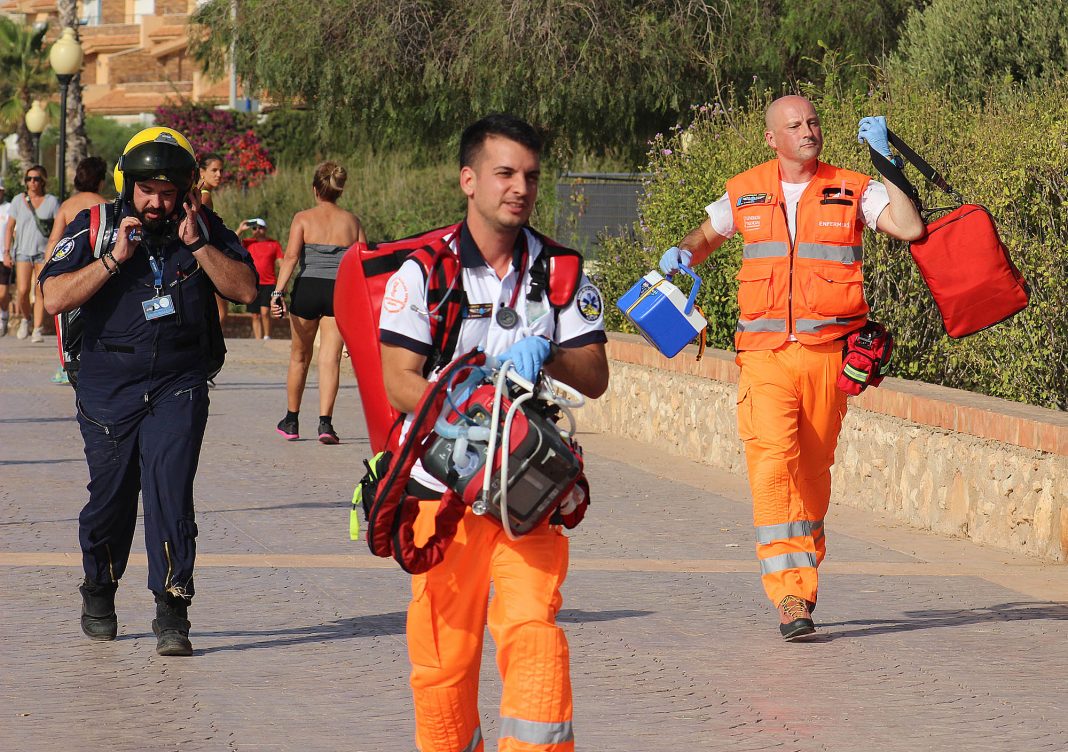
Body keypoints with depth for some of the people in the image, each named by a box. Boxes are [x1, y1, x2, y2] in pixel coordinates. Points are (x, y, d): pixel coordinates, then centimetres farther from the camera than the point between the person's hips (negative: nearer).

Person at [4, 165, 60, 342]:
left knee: (40, 292, -7)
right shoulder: (18, 200, 5)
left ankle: (38, 330, -4)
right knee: (22, 291, -10)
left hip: (44, 252, -1)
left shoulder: (52, 201, 2)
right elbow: (10, 227, 9)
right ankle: (26, 318, 16)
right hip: (23, 251, 1)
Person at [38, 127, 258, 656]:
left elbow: (245, 288, -6)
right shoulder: (92, 229, -2)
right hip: (107, 389, 0)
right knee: (109, 497, 7)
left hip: (178, 388, 0)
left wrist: (196, 244, -16)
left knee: (170, 489, -14)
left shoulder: (205, 230, 3)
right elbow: (54, 298, -12)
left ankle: (172, 613, -13)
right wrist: (114, 257, -20)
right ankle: (98, 593, 33)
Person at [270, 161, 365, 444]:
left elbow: (291, 256, -9)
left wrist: (278, 292, -12)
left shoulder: (303, 218, 3)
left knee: (299, 357, 15)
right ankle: (325, 423, -15)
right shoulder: (351, 220, 8)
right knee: (330, 358, -1)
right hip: (340, 290, 0)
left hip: (307, 287, 0)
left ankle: (291, 422, 27)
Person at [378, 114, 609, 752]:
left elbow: (595, 378, 3)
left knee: (533, 627, -16)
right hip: (443, 481, -1)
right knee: (443, 653, 4)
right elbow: (399, 382, -7)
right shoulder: (421, 271, -1)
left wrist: (545, 354, -17)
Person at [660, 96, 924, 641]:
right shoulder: (745, 194, 10)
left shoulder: (852, 190, 5)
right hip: (766, 355, 0)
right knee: (773, 463, -17)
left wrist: (885, 160, -10)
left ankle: (804, 574, 26)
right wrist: (680, 255, 6)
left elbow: (910, 228, -10)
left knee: (813, 469, 8)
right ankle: (789, 596, -21)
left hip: (827, 352, 0)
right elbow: (707, 237, 28)